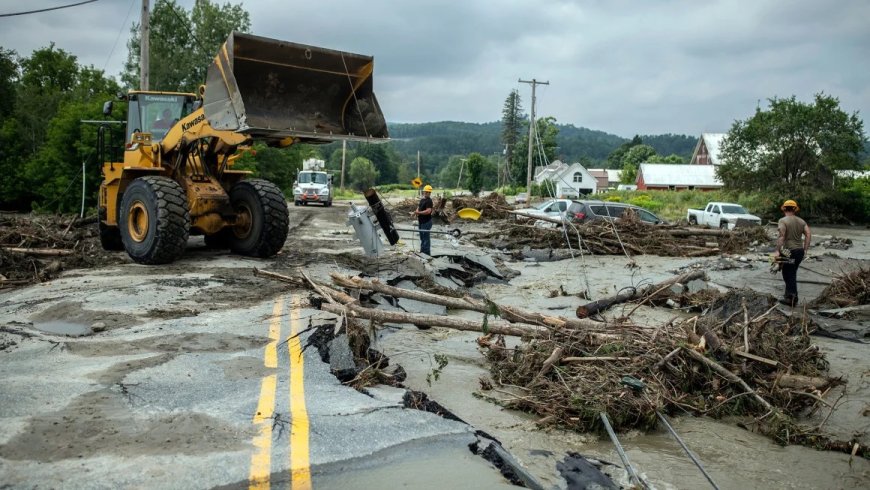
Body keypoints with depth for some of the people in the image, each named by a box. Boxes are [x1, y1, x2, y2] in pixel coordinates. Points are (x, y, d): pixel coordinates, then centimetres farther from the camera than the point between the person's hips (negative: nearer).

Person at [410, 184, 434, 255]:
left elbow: (428, 211, -25)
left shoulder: (429, 201, -14)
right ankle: (422, 252, 30)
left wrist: (418, 212, -25)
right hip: (421, 221, 10)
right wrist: (415, 212, 4)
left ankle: (426, 253, -2)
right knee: (422, 237, 18)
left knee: (426, 237, -6)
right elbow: (419, 207, 25)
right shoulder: (422, 199, 14)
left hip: (426, 222, -10)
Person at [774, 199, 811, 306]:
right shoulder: (801, 221, 10)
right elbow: (808, 235, 2)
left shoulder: (783, 221, -8)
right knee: (791, 274, 17)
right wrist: (805, 250, 6)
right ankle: (788, 296, 22)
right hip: (800, 251, 6)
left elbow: (781, 236, -19)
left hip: (788, 252, -6)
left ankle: (793, 298, 2)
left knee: (789, 275, 2)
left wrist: (777, 251, -21)